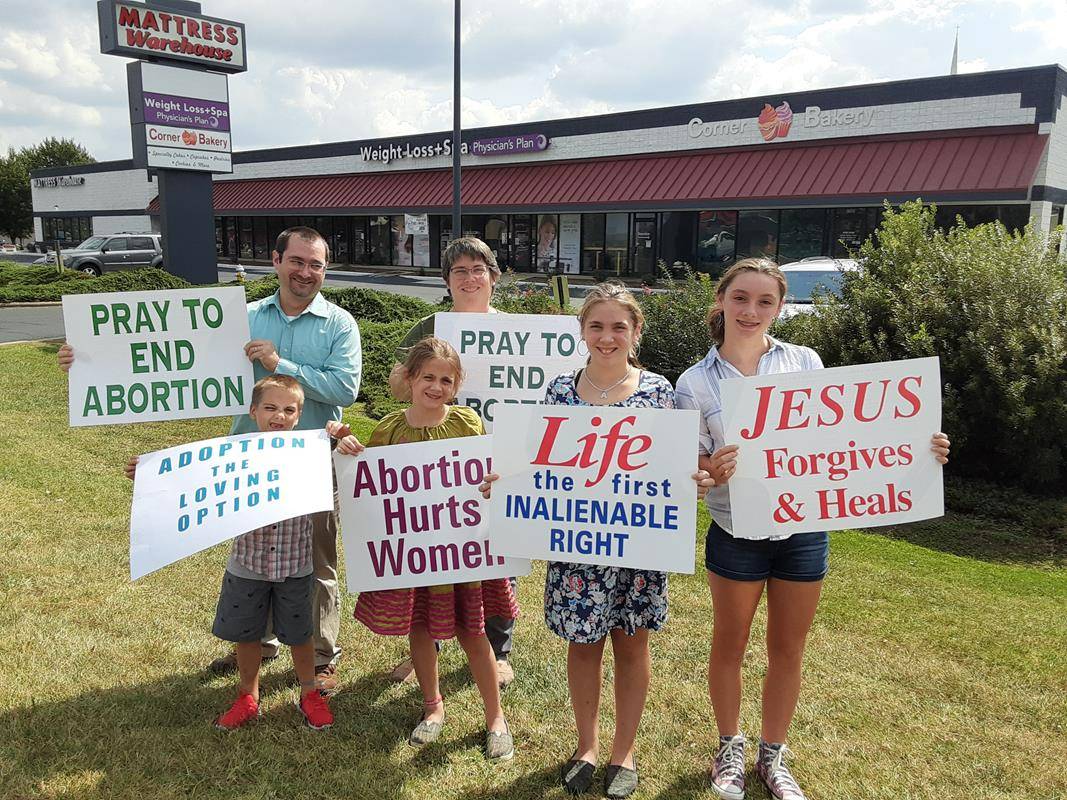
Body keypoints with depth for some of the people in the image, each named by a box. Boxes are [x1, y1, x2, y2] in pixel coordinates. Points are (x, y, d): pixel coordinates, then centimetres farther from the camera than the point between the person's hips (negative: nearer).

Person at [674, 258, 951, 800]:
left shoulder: (805, 362, -2)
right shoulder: (695, 383, -7)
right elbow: (689, 466, -7)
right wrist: (713, 469, -31)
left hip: (804, 529, 2)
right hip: (736, 533, -1)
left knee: (787, 652, 15)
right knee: (729, 647, 15)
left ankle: (773, 757, 37)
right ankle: (729, 748, 39)